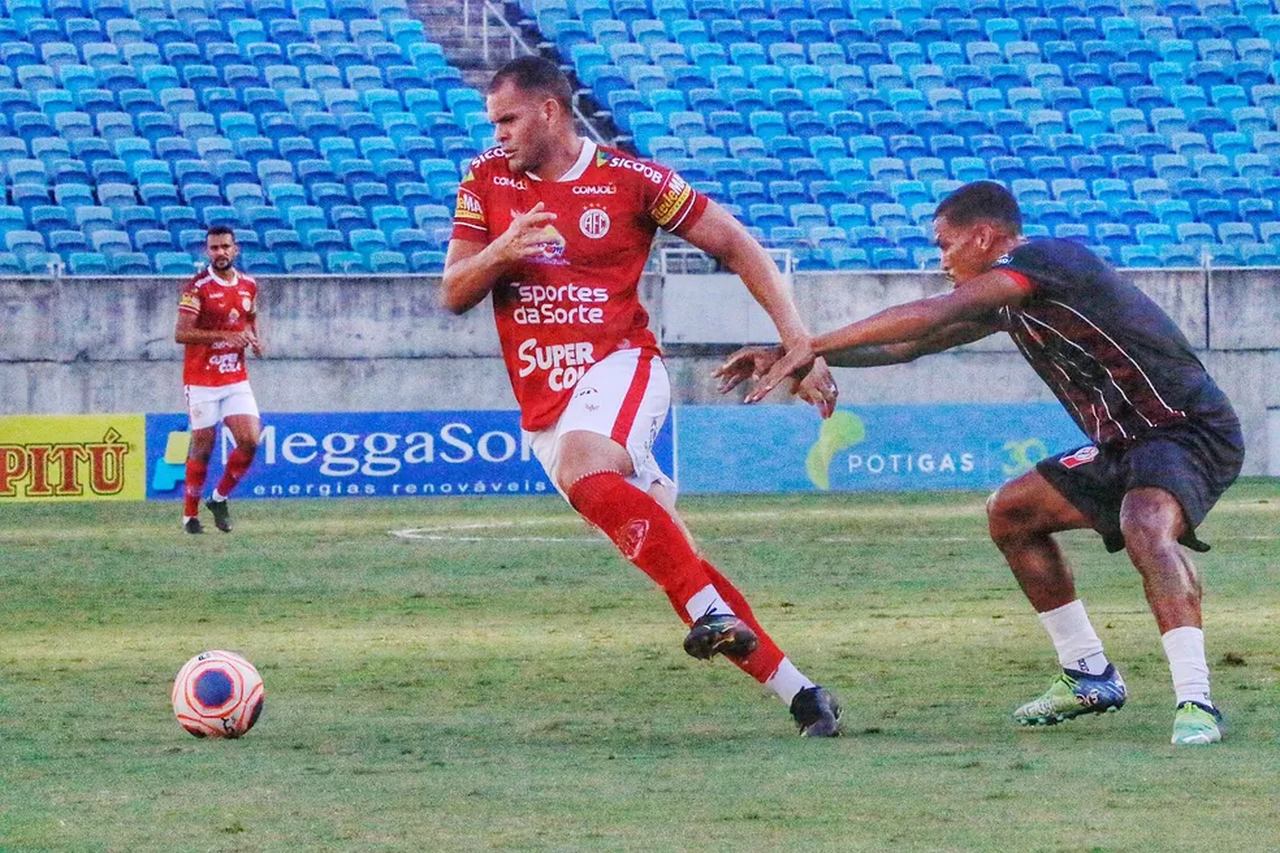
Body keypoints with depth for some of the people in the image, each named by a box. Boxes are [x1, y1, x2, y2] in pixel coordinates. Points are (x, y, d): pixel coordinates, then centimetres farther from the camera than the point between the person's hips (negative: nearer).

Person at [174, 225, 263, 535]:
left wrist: (254, 339, 2)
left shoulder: (249, 286, 7)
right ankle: (190, 515, 13)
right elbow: (181, 333, -18)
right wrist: (224, 336, -26)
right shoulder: (197, 287, -11)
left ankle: (219, 498, 14)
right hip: (202, 381, -5)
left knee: (250, 441, -7)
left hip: (236, 379, 5)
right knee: (202, 447, -1)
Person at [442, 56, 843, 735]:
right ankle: (799, 693, 7)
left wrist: (798, 343, -6)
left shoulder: (630, 180, -3)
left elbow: (736, 246, 1)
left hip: (619, 366, -4)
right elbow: (454, 296, 6)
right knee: (678, 565, 1)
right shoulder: (486, 181, 7)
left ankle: (712, 611, -38)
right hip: (544, 409, 4)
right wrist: (499, 252, -15)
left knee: (584, 470, -38)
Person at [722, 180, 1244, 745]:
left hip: (1189, 430, -11)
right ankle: (1090, 677, 18)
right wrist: (791, 356, 14)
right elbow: (912, 345, 20)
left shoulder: (1046, 260, -16)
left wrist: (814, 346, -23)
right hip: (1125, 443, 11)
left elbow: (932, 316, -25)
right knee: (1011, 513, 15)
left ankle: (1195, 702, -40)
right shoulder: (1007, 300, 13)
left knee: (1146, 528, -36)